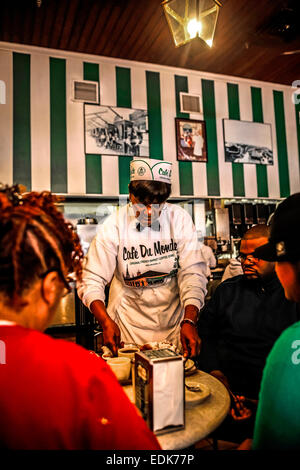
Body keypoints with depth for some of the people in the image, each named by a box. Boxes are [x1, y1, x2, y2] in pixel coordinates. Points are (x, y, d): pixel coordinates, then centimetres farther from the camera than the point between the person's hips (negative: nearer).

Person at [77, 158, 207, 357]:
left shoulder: (180, 219, -10)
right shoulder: (114, 226, -12)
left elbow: (193, 272, -13)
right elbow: (92, 281, -11)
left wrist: (189, 321, -25)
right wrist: (106, 322, -25)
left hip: (174, 321, 1)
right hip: (130, 323, -1)